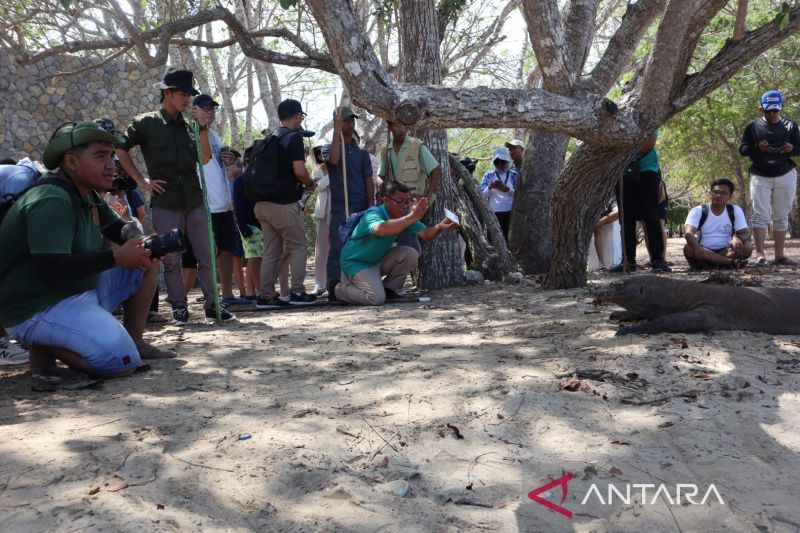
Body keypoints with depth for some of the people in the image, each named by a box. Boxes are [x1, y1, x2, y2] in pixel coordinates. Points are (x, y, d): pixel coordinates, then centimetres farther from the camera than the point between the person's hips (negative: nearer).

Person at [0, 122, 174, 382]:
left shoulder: (88, 195, 7)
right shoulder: (52, 201, -23)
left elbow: (118, 226, 20)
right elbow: (51, 270, -31)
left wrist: (136, 239, -6)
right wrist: (117, 257, -27)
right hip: (38, 308, -10)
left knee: (147, 262, 8)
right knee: (122, 360, -25)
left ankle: (135, 341, 12)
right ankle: (42, 345, -4)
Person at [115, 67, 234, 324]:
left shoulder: (188, 127, 12)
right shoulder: (146, 123, 1)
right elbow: (120, 150, 3)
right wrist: (141, 180, -1)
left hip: (194, 202, 4)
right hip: (165, 203, -4)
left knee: (206, 255, 3)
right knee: (171, 260, 3)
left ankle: (212, 305, 11)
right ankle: (179, 307, 12)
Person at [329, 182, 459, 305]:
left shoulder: (404, 216, -6)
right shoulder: (373, 214, -29)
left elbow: (425, 234, -15)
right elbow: (381, 229, -53)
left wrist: (440, 227, -38)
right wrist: (412, 217, -61)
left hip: (379, 259, 7)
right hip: (357, 263, -7)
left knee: (410, 254, -15)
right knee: (376, 298, -24)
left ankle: (389, 290, 6)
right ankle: (337, 289, 2)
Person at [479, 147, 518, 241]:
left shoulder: (514, 175, 8)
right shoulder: (488, 175, 10)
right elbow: (481, 195, 4)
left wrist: (506, 189, -16)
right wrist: (490, 187, -15)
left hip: (510, 212, 0)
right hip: (494, 213, 0)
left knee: (509, 239, -2)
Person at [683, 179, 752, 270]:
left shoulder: (735, 211, 4)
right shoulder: (698, 211, -4)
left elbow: (746, 232, -4)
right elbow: (688, 233, -20)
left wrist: (738, 238, -31)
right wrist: (697, 248, -43)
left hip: (726, 252, 2)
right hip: (703, 251, -2)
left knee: (748, 246, -24)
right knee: (688, 248, -35)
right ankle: (731, 262, -36)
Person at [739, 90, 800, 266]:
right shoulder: (753, 127, 4)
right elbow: (742, 149, 2)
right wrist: (757, 147, -19)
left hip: (785, 176, 2)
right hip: (760, 177, -2)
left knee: (781, 217, 5)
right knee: (760, 216, -9)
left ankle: (779, 255, 9)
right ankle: (760, 254, -13)